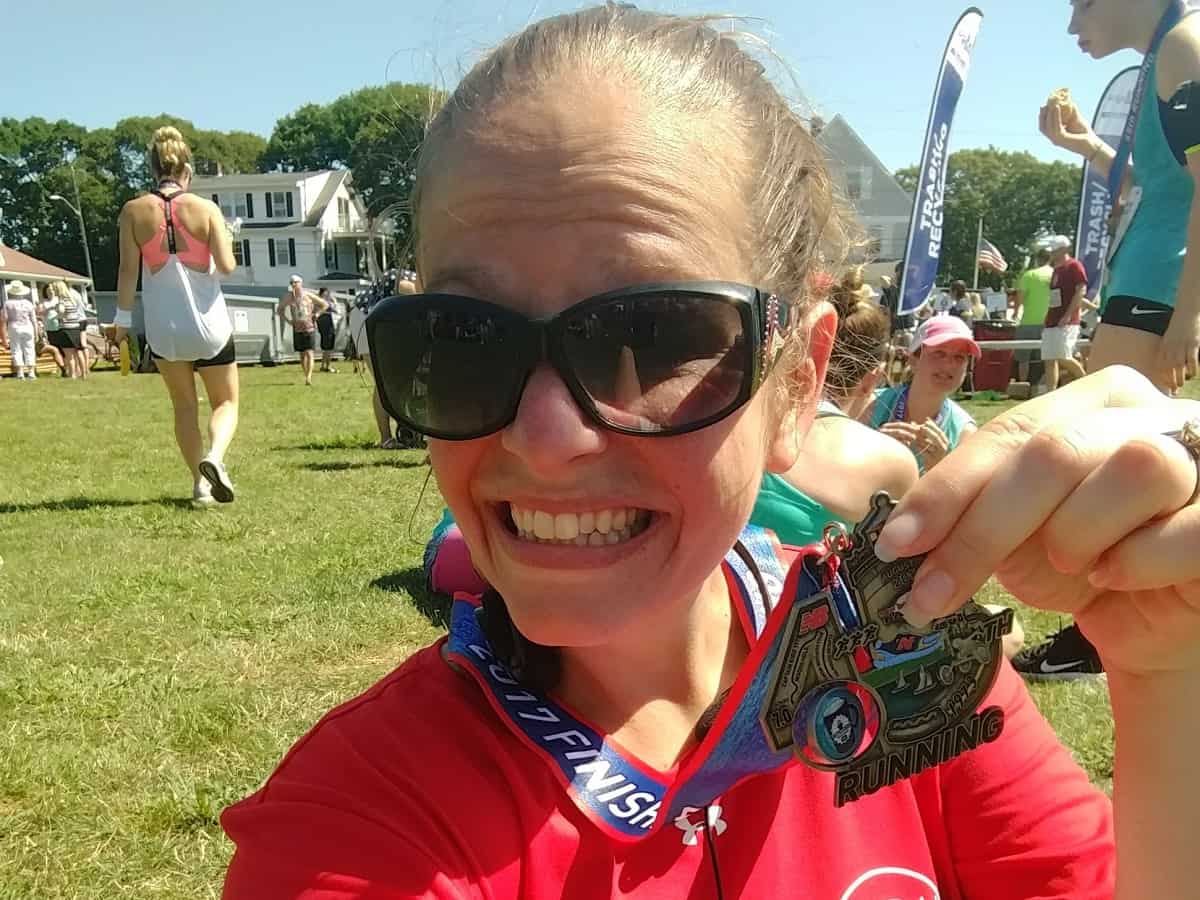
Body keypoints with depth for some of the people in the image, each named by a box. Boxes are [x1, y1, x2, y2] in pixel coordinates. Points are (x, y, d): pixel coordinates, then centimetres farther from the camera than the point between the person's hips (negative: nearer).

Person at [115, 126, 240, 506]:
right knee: (226, 402, 14)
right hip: (209, 325, -2)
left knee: (184, 406, 20)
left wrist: (122, 319, 4)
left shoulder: (134, 211, -2)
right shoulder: (206, 208, -6)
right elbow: (227, 265, -10)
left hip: (163, 329, 2)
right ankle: (214, 457, -15)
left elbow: (128, 269, -3)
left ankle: (200, 482, 13)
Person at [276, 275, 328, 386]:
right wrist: (287, 320, 4)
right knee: (302, 354, 7)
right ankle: (307, 377, 17)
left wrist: (316, 314, -4)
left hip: (309, 328, -3)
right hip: (297, 329, 3)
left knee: (309, 353, -13)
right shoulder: (289, 297, 1)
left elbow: (325, 304, 6)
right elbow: (279, 310, 15)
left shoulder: (308, 295, -5)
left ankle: (308, 378, -19)